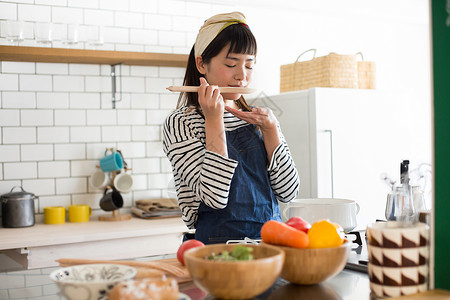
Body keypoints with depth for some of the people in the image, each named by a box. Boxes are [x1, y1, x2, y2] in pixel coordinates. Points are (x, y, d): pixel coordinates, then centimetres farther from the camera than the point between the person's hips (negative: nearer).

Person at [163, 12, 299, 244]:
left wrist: (270, 129, -6)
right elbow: (214, 197, -15)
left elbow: (288, 192, 4)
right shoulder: (180, 123, -3)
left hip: (271, 240, 4)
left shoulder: (258, 119, 13)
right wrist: (214, 120, -15)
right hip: (218, 241, -4)